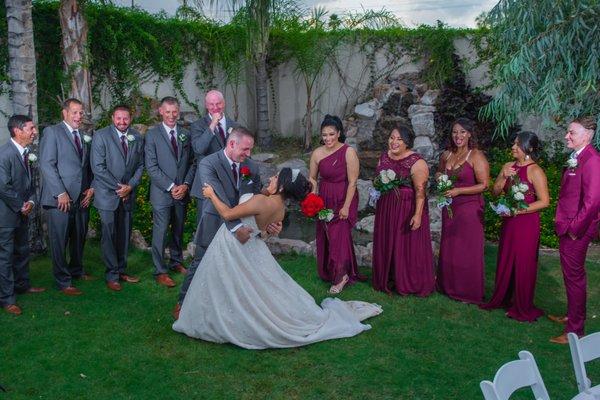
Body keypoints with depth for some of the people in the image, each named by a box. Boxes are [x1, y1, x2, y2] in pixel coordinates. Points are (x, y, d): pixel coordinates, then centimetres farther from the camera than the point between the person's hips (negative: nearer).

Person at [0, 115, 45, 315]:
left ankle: (22, 284, 37)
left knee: (22, 251, 20)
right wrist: (21, 206, -13)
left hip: (22, 212, 8)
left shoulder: (27, 153, 6)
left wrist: (30, 201, -1)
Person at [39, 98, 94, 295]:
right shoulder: (52, 132, -4)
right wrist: (60, 193, -15)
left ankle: (76, 270, 33)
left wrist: (91, 188, 3)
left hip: (82, 197, 6)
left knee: (79, 237, 15)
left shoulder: (84, 137, 15)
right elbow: (47, 164, -11)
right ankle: (63, 281, 11)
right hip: (60, 198, -6)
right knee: (60, 241, 1)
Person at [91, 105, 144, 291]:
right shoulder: (101, 136, -7)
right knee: (109, 235, -1)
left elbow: (140, 165, 9)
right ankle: (112, 275, 9)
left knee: (125, 235, 9)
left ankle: (121, 270, 22)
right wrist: (118, 187, -13)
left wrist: (130, 186, -6)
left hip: (128, 194, 4)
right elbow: (98, 167, -12)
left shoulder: (137, 138, 6)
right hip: (107, 194, -4)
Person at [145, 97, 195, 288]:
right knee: (160, 232, -3)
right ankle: (160, 272, 5)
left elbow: (191, 163, 9)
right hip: (162, 193, -4)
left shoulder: (186, 134, 10)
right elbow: (151, 167, -9)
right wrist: (170, 187, -13)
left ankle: (176, 262, 31)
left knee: (178, 230, 15)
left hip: (182, 192, 4)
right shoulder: (152, 134, -3)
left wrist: (186, 185, -5)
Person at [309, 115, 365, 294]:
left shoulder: (349, 152, -17)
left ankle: (341, 275, 16)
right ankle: (328, 272, 33)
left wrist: (346, 206, -17)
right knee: (325, 236, 12)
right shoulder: (317, 153, -5)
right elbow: (313, 178, 6)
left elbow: (352, 182, -16)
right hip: (324, 199, 4)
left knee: (339, 235, -4)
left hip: (344, 199, -4)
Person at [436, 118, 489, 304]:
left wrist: (458, 191, -20)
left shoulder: (476, 156, -11)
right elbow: (439, 172, 28)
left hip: (469, 208, -6)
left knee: (467, 250, 1)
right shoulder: (446, 155, 8)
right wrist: (439, 177, 5)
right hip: (449, 207, 6)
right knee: (448, 248, 14)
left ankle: (469, 292, 15)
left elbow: (484, 185, -15)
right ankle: (449, 286, 29)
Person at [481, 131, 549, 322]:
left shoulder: (535, 171, -13)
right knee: (505, 261, 14)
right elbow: (495, 192, 6)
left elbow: (544, 201, -15)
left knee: (523, 264, 4)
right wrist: (504, 177, -11)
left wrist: (518, 211, -20)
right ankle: (502, 299, 30)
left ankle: (522, 308, 18)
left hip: (526, 223, -6)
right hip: (508, 221, 6)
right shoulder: (508, 166, 6)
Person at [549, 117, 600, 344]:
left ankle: (574, 330, 12)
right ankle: (571, 316, 38)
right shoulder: (576, 159, 11)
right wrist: (563, 223, 14)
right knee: (571, 275, 21)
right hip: (568, 229, 9)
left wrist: (574, 228, -19)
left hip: (576, 231, -9)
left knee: (574, 276, 0)